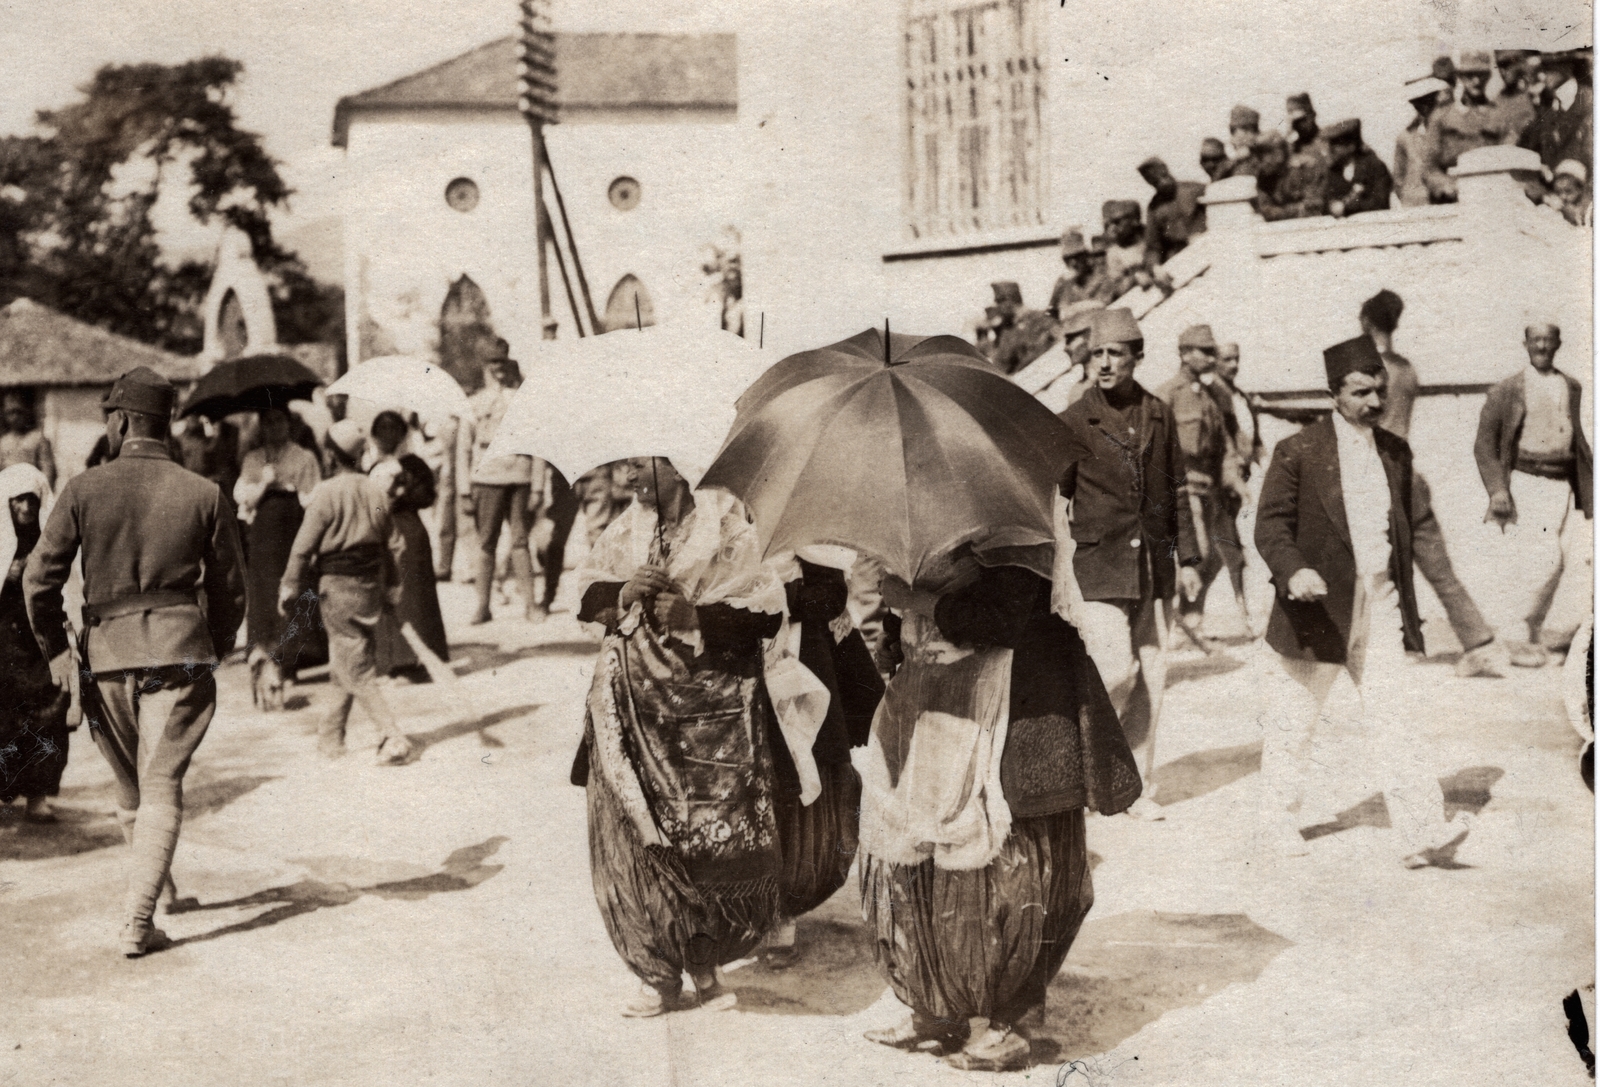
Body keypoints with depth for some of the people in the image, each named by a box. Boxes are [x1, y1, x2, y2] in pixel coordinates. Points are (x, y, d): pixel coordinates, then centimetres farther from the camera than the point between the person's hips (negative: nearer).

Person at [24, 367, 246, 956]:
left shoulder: (84, 489, -1)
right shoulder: (205, 494, 1)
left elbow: (39, 577, -4)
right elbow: (229, 587, 5)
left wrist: (55, 649, 7)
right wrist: (212, 650, 19)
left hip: (106, 652, 1)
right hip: (180, 652, -1)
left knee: (130, 784, 20)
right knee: (162, 786, 2)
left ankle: (157, 889, 37)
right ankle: (138, 920, -7)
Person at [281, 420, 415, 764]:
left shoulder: (327, 493, -13)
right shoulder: (376, 492, 3)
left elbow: (304, 546, -10)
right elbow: (387, 545, 11)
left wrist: (289, 589, 0)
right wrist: (390, 588, 22)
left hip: (337, 587, -6)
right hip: (370, 586, 6)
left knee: (357, 671, -2)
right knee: (345, 666, 18)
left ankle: (393, 737, -12)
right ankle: (331, 735, 28)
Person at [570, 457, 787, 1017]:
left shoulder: (727, 520, -4)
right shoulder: (628, 526, 10)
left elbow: (767, 610, -8)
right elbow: (587, 592, 11)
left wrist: (697, 616, -16)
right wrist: (623, 594, -8)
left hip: (713, 707, -4)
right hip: (635, 703, 4)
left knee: (721, 840, -5)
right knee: (636, 843, 1)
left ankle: (705, 964, 18)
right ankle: (661, 976, 14)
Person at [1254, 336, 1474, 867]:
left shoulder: (1396, 451, 10)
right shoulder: (1298, 452, -6)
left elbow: (1402, 528, 17)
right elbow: (1271, 523, -10)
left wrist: (1403, 599, 17)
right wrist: (1293, 570, -28)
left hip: (1380, 606, 3)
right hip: (1319, 606, -3)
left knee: (1393, 717, -5)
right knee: (1297, 718, 10)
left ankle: (1422, 833, -9)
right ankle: (1282, 814, 28)